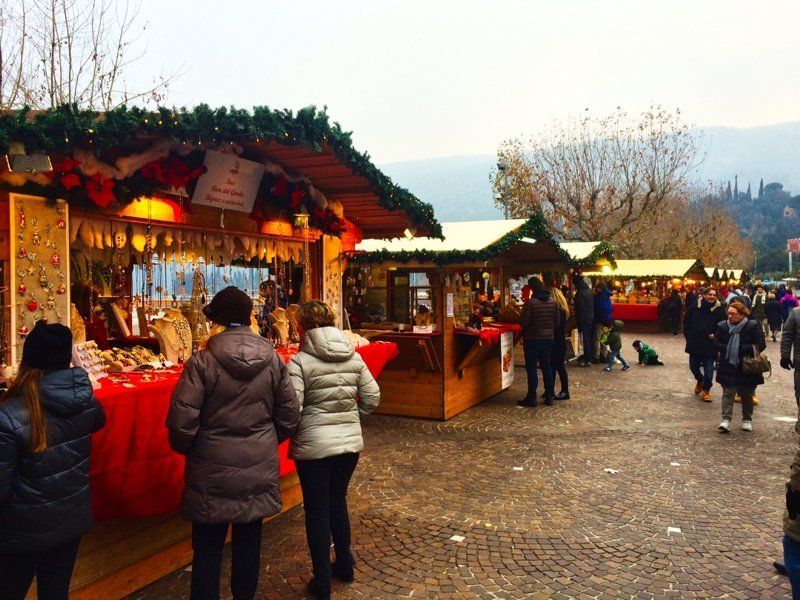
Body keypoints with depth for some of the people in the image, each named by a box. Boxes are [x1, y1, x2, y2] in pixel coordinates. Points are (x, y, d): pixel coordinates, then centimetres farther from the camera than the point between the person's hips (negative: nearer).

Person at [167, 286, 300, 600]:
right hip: (259, 468, 3)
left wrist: (185, 448, 6)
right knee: (249, 541, 17)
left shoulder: (202, 362, -15)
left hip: (212, 471, -3)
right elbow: (289, 416, 0)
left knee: (208, 547, 12)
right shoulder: (274, 360, -5)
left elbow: (181, 421, -15)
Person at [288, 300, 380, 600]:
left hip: (313, 445, -5)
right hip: (350, 441, 5)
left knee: (317, 510, 10)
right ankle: (345, 565, 37)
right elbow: (372, 398, 3)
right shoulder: (353, 356, 1)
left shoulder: (300, 361, -14)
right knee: (338, 501, 23)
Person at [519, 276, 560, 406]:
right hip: (548, 338, 5)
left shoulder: (530, 303, -18)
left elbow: (523, 322, -19)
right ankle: (549, 396, 17)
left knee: (531, 368, 2)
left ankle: (531, 398, 5)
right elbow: (557, 322, 6)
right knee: (547, 367, 13)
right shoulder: (553, 302, 1)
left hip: (532, 339, -5)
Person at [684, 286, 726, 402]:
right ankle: (700, 380, 45)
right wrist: (688, 335, 2)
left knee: (709, 369, 0)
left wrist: (715, 336, -15)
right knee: (693, 366, 14)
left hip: (710, 344, -2)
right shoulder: (694, 306, -1)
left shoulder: (719, 309, -5)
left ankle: (706, 390, 21)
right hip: (694, 343, 2)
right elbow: (686, 322, 8)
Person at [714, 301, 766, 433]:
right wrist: (728, 350, -16)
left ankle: (747, 420, 27)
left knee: (747, 395, 13)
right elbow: (716, 344, 0)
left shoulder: (753, 326, -7)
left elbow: (761, 345, -11)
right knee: (728, 393, -3)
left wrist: (741, 349, -18)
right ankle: (726, 420, -5)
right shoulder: (722, 326, 0)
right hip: (728, 367, 1)